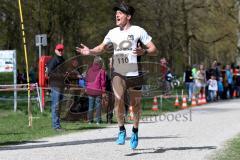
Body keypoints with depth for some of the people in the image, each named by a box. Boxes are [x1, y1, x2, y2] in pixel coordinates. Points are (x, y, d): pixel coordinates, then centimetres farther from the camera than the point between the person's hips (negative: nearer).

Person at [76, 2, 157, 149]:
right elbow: (101, 48, 18)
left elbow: (153, 49, -4)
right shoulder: (113, 33, 9)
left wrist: (144, 51, -25)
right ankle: (121, 130, -3)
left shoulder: (138, 31, -4)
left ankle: (135, 131, 28)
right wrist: (89, 51, -2)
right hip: (118, 73, 2)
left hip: (135, 74, -2)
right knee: (118, 99, -18)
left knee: (135, 103, 6)